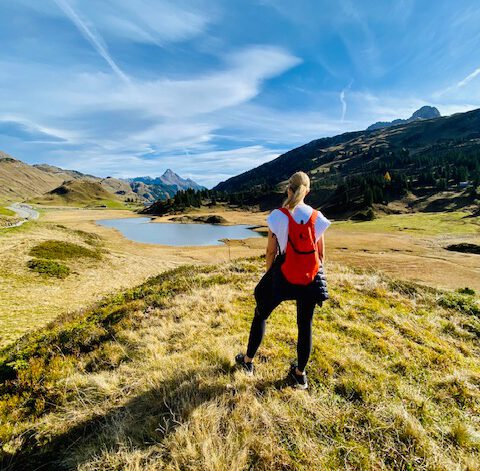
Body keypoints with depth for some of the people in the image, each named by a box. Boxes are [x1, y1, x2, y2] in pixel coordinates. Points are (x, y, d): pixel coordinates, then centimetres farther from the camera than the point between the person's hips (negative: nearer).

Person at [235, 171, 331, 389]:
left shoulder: (278, 216, -11)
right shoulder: (317, 217, -2)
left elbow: (271, 251, -5)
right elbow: (321, 253, 3)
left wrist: (269, 274, 10)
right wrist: (316, 276, 16)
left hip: (282, 276, -2)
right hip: (310, 279, 3)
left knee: (261, 315, 18)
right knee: (305, 325, 15)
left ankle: (247, 361, 34)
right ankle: (299, 374, 31)